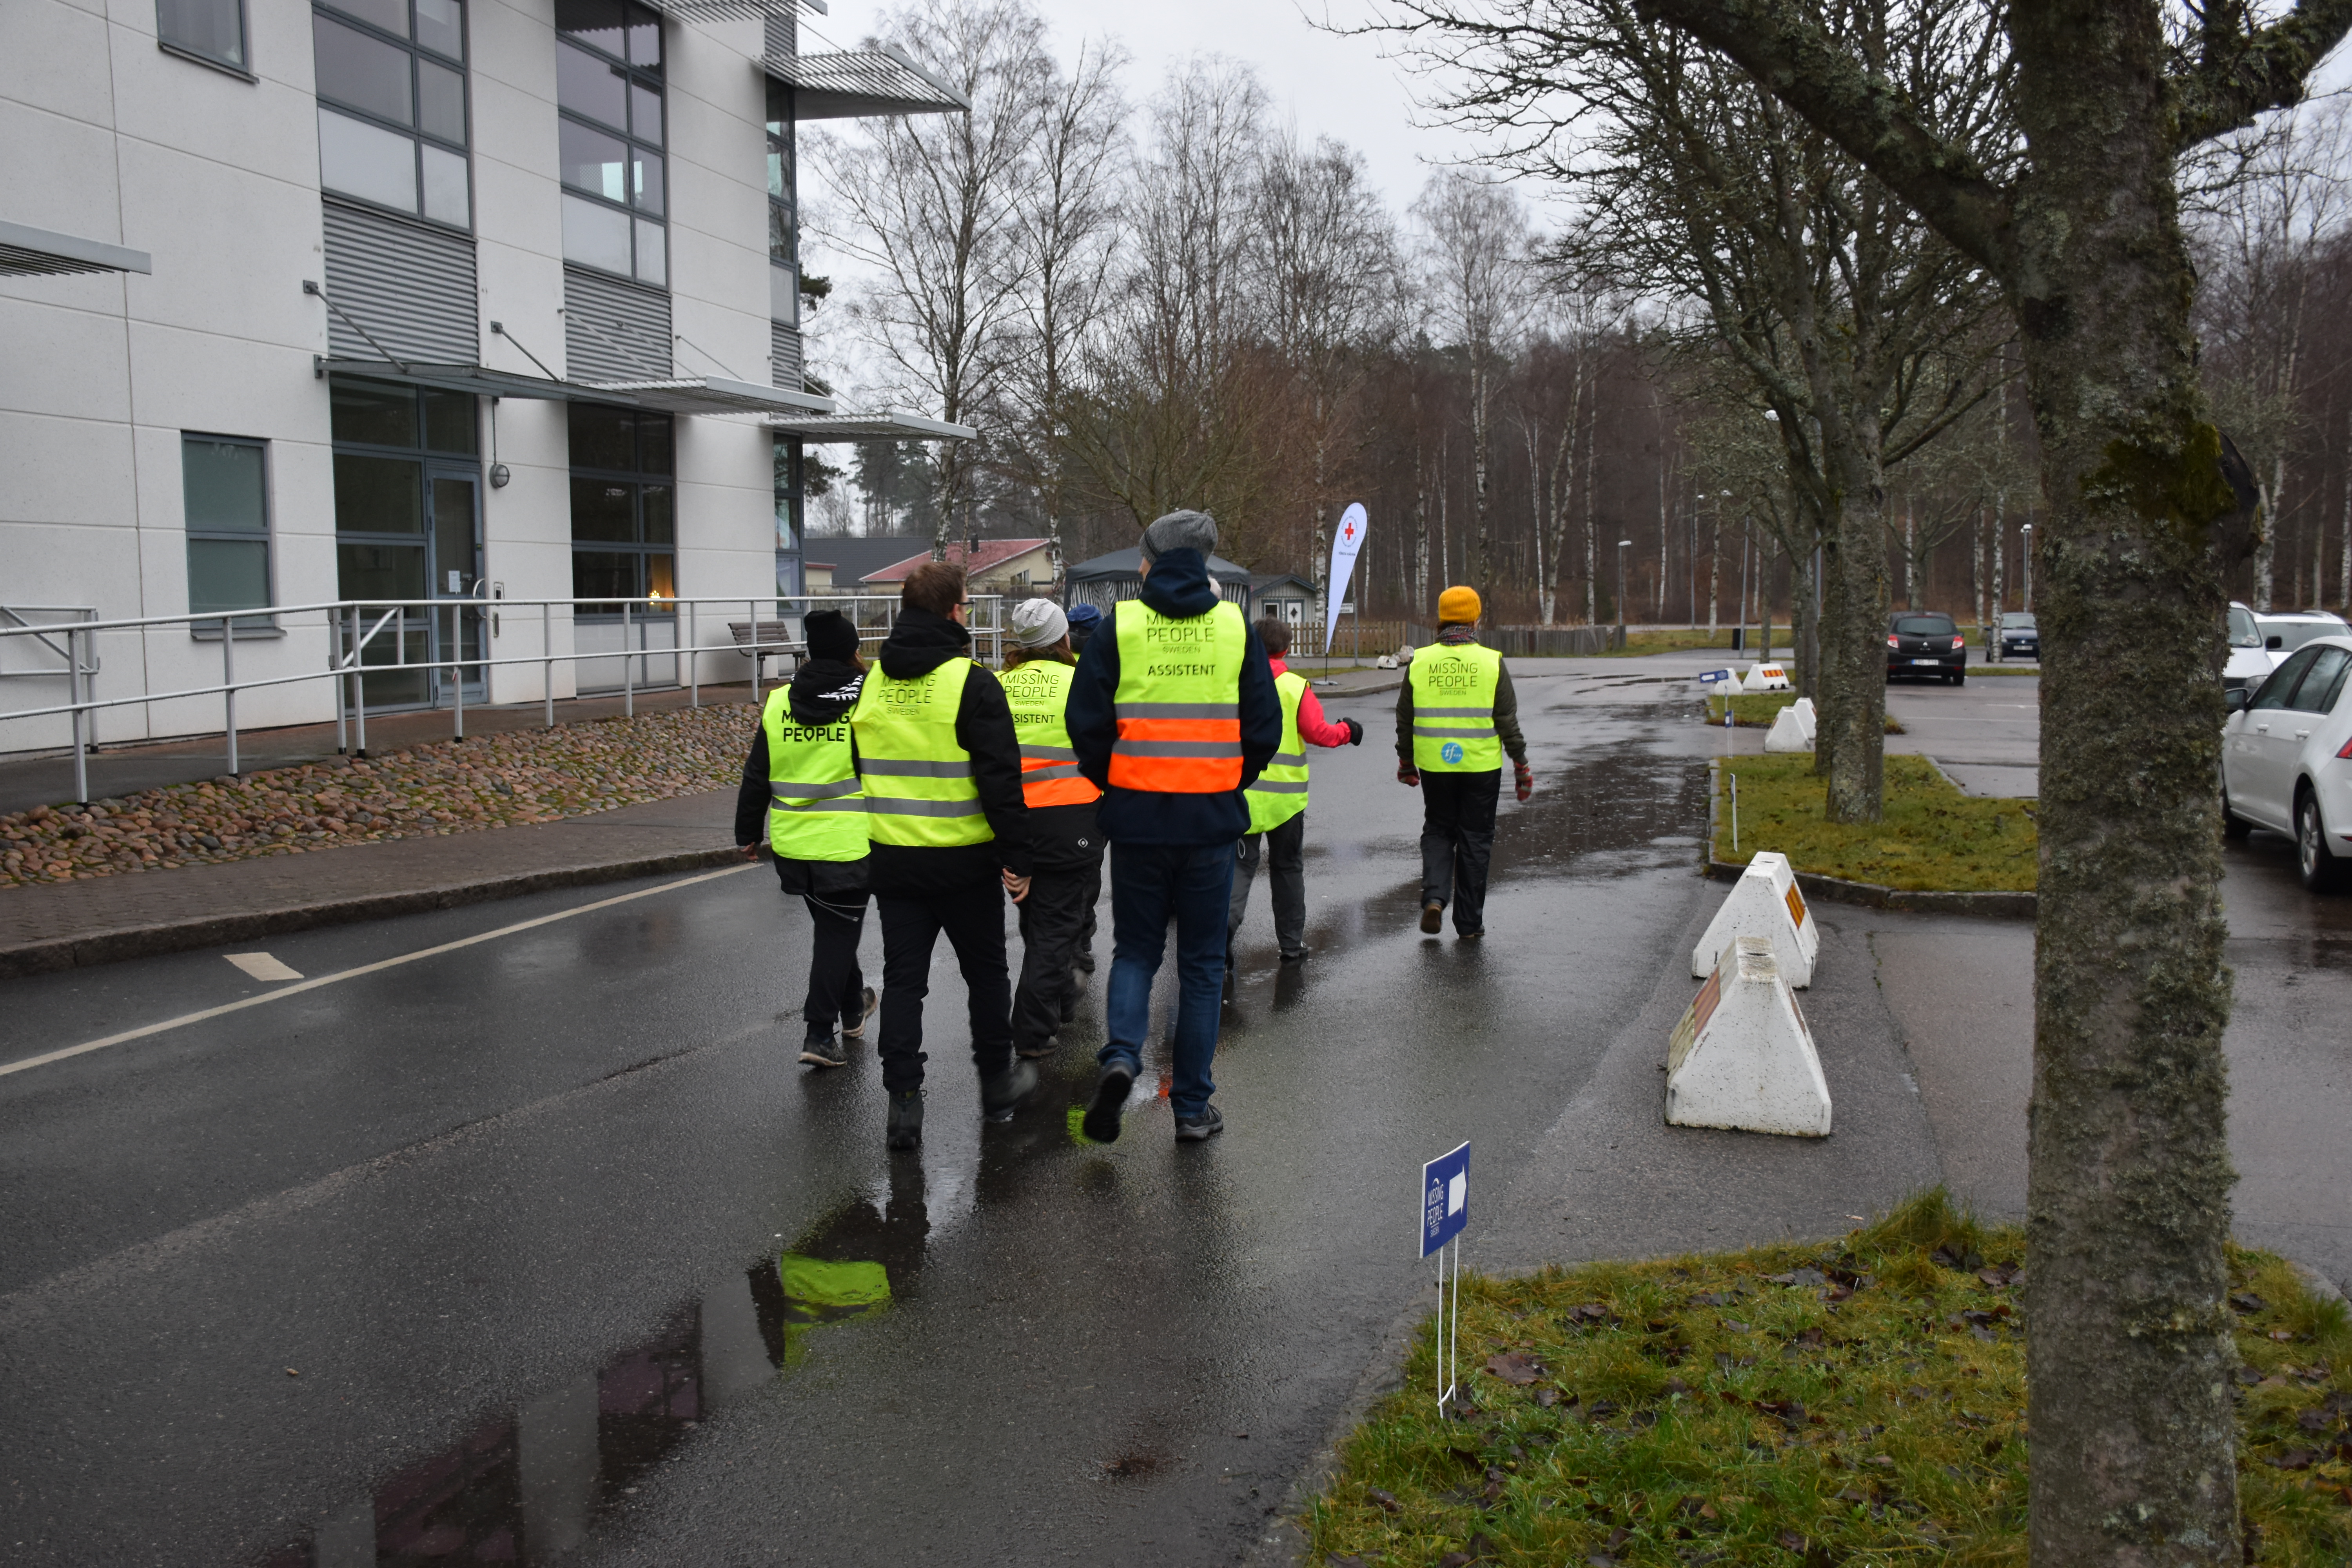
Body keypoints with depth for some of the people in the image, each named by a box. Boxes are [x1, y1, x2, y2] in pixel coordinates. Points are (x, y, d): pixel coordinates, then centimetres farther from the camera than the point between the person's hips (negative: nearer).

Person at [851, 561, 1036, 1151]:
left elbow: (856, 771, 13)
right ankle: (997, 1081, 26)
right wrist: (1017, 857, -12)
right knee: (985, 972, 14)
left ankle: (903, 1102, 4)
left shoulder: (870, 685, 5)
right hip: (964, 861, -4)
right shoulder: (972, 683, -13)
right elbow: (1001, 777, -16)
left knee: (902, 979, 8)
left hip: (891, 859, 4)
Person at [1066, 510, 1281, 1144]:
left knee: (1136, 949, 16)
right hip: (1212, 818, 0)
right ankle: (1193, 1106, 13)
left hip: (1138, 817, 0)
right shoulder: (1235, 626, 0)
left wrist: (1110, 782, 11)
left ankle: (1122, 1053, -9)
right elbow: (1265, 728, 1)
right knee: (1202, 962, 11)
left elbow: (1087, 721, -6)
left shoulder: (1121, 624, -3)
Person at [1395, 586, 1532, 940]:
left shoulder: (1419, 662, -1)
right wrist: (1521, 767, 3)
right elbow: (1508, 722, -5)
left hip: (1434, 766, 1)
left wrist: (1405, 762, 18)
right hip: (1481, 766, -1)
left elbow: (1405, 720, 6)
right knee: (1475, 840, 9)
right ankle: (1469, 923, 13)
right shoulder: (1491, 662, -6)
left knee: (1437, 831, 19)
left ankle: (1434, 896, -2)